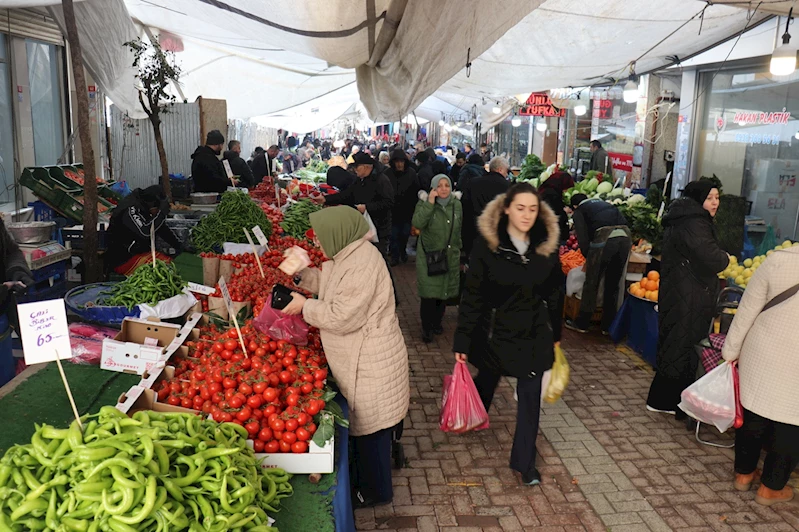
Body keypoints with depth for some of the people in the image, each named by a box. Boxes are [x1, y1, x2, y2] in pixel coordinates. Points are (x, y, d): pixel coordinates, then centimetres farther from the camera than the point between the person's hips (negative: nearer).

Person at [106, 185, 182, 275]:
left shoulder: (144, 208, 4)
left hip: (142, 252, 9)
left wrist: (177, 245, 7)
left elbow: (162, 229, 15)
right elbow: (145, 232, -33)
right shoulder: (129, 210, -24)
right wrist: (162, 212, -29)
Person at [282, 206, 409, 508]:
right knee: (360, 422, 25)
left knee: (370, 427, 9)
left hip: (370, 365, -10)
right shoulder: (347, 255, 4)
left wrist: (304, 307, -16)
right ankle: (362, 473, 45)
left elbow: (342, 317, -28)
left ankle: (375, 491, 29)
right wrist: (301, 276, 6)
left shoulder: (361, 265, -28)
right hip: (357, 358, 10)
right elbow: (329, 283, 20)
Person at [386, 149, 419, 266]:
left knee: (405, 234, 11)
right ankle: (395, 256, 17)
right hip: (393, 211, -1)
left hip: (407, 210, 1)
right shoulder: (388, 174, -9)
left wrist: (415, 207, -3)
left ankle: (403, 251, 34)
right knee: (394, 235, 4)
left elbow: (416, 191, -2)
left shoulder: (411, 173, -5)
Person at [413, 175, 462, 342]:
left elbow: (459, 230, 13)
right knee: (428, 293, -5)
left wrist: (460, 254, 15)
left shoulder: (457, 204, 3)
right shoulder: (424, 202, -7)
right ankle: (426, 328, 9)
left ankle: (437, 322, 32)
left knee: (444, 291, 12)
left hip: (450, 257, 4)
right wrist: (430, 202, -26)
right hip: (429, 257, -4)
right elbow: (417, 223, -26)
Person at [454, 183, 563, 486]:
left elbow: (553, 293, 6)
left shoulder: (546, 245, -5)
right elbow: (472, 295, -12)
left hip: (534, 335, 2)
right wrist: (462, 341, -12)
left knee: (530, 398, 4)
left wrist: (555, 333, 12)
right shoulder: (487, 245, -15)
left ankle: (525, 463, 20)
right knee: (486, 381, 21)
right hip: (495, 332, -2)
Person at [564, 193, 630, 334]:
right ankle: (608, 326, 26)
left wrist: (588, 258, 21)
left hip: (605, 238, -5)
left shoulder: (578, 211, 18)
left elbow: (583, 238, 5)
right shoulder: (603, 203, 35)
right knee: (614, 285, 17)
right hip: (626, 236, 5)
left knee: (591, 284, 9)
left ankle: (582, 324, 20)